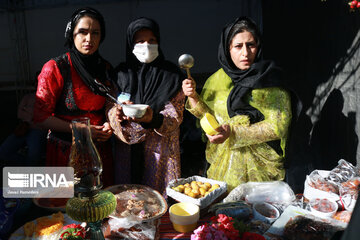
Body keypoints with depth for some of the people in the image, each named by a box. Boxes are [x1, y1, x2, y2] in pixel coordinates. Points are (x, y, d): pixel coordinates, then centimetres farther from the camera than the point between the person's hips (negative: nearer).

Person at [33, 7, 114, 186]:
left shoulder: (106, 68, 5)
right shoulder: (55, 68, -9)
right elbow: (41, 116, -9)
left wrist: (109, 125, -4)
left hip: (100, 149, 4)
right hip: (66, 150, -4)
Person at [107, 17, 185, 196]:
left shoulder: (171, 75, 0)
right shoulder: (121, 72, 6)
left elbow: (175, 117, -6)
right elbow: (110, 109, 7)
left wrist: (153, 119, -25)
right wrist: (118, 115, -16)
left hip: (160, 152, -2)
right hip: (127, 153, 2)